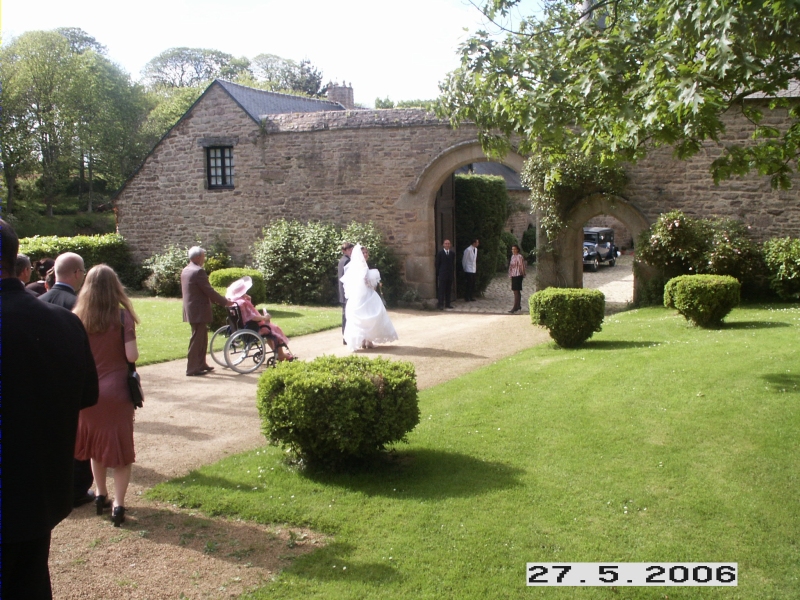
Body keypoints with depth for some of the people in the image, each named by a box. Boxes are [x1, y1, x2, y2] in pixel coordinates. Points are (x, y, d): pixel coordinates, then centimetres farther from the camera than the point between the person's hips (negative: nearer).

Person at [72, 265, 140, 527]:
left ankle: (100, 495, 30)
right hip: (115, 390, -3)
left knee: (96, 443, 21)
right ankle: (118, 504, 2)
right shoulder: (123, 316, -12)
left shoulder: (78, 317, -3)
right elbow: (132, 356, -16)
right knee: (119, 447, 6)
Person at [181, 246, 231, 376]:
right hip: (199, 311, -10)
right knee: (197, 339, -4)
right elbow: (209, 291, -19)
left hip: (190, 309, 10)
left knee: (202, 338, 18)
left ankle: (201, 364, 26)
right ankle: (192, 369, 0)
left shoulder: (185, 271, 12)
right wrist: (225, 302, -10)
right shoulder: (198, 271, -18)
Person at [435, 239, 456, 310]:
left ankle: (447, 304, 15)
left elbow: (453, 264, 11)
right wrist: (438, 274, -5)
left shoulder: (452, 253, 10)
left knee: (448, 290, 9)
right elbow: (437, 264, -1)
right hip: (442, 274, -4)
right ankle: (441, 304, -4)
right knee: (441, 290, -5)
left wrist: (453, 272, 5)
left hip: (450, 274, 4)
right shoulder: (440, 253, -2)